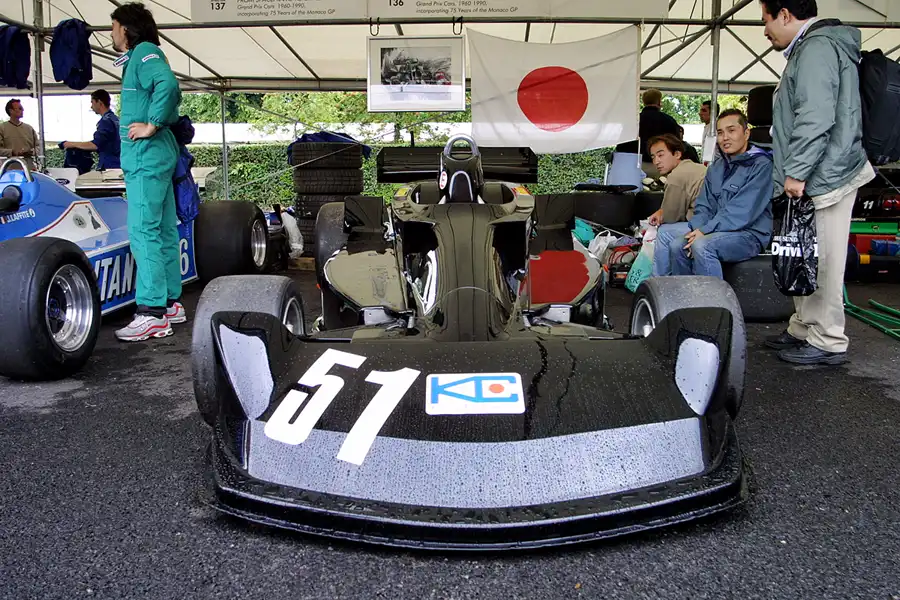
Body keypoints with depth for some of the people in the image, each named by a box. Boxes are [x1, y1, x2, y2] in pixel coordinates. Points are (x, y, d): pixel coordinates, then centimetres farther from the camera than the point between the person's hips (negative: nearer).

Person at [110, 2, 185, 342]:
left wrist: (151, 125, -19)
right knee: (163, 231, 11)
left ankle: (152, 314, -12)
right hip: (155, 156, 10)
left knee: (143, 232, -12)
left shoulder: (144, 51, -6)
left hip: (146, 156, -10)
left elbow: (168, 85, -25)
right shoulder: (138, 58, 23)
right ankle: (170, 303, 18)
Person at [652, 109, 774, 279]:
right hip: (714, 230, 8)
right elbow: (704, 206, 11)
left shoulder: (761, 165, -9)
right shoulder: (716, 168, 16)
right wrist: (696, 230, -10)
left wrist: (705, 231, -22)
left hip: (749, 234, -7)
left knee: (702, 245, -34)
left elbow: (743, 211, -19)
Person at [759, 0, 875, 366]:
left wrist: (796, 172, -19)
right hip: (813, 177, 10)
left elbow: (815, 119, -21)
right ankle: (804, 329, 25)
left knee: (822, 262, -5)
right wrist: (793, 173, 22)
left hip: (823, 176, -10)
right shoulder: (809, 48, 21)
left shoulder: (817, 47, -11)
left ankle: (828, 343, 2)